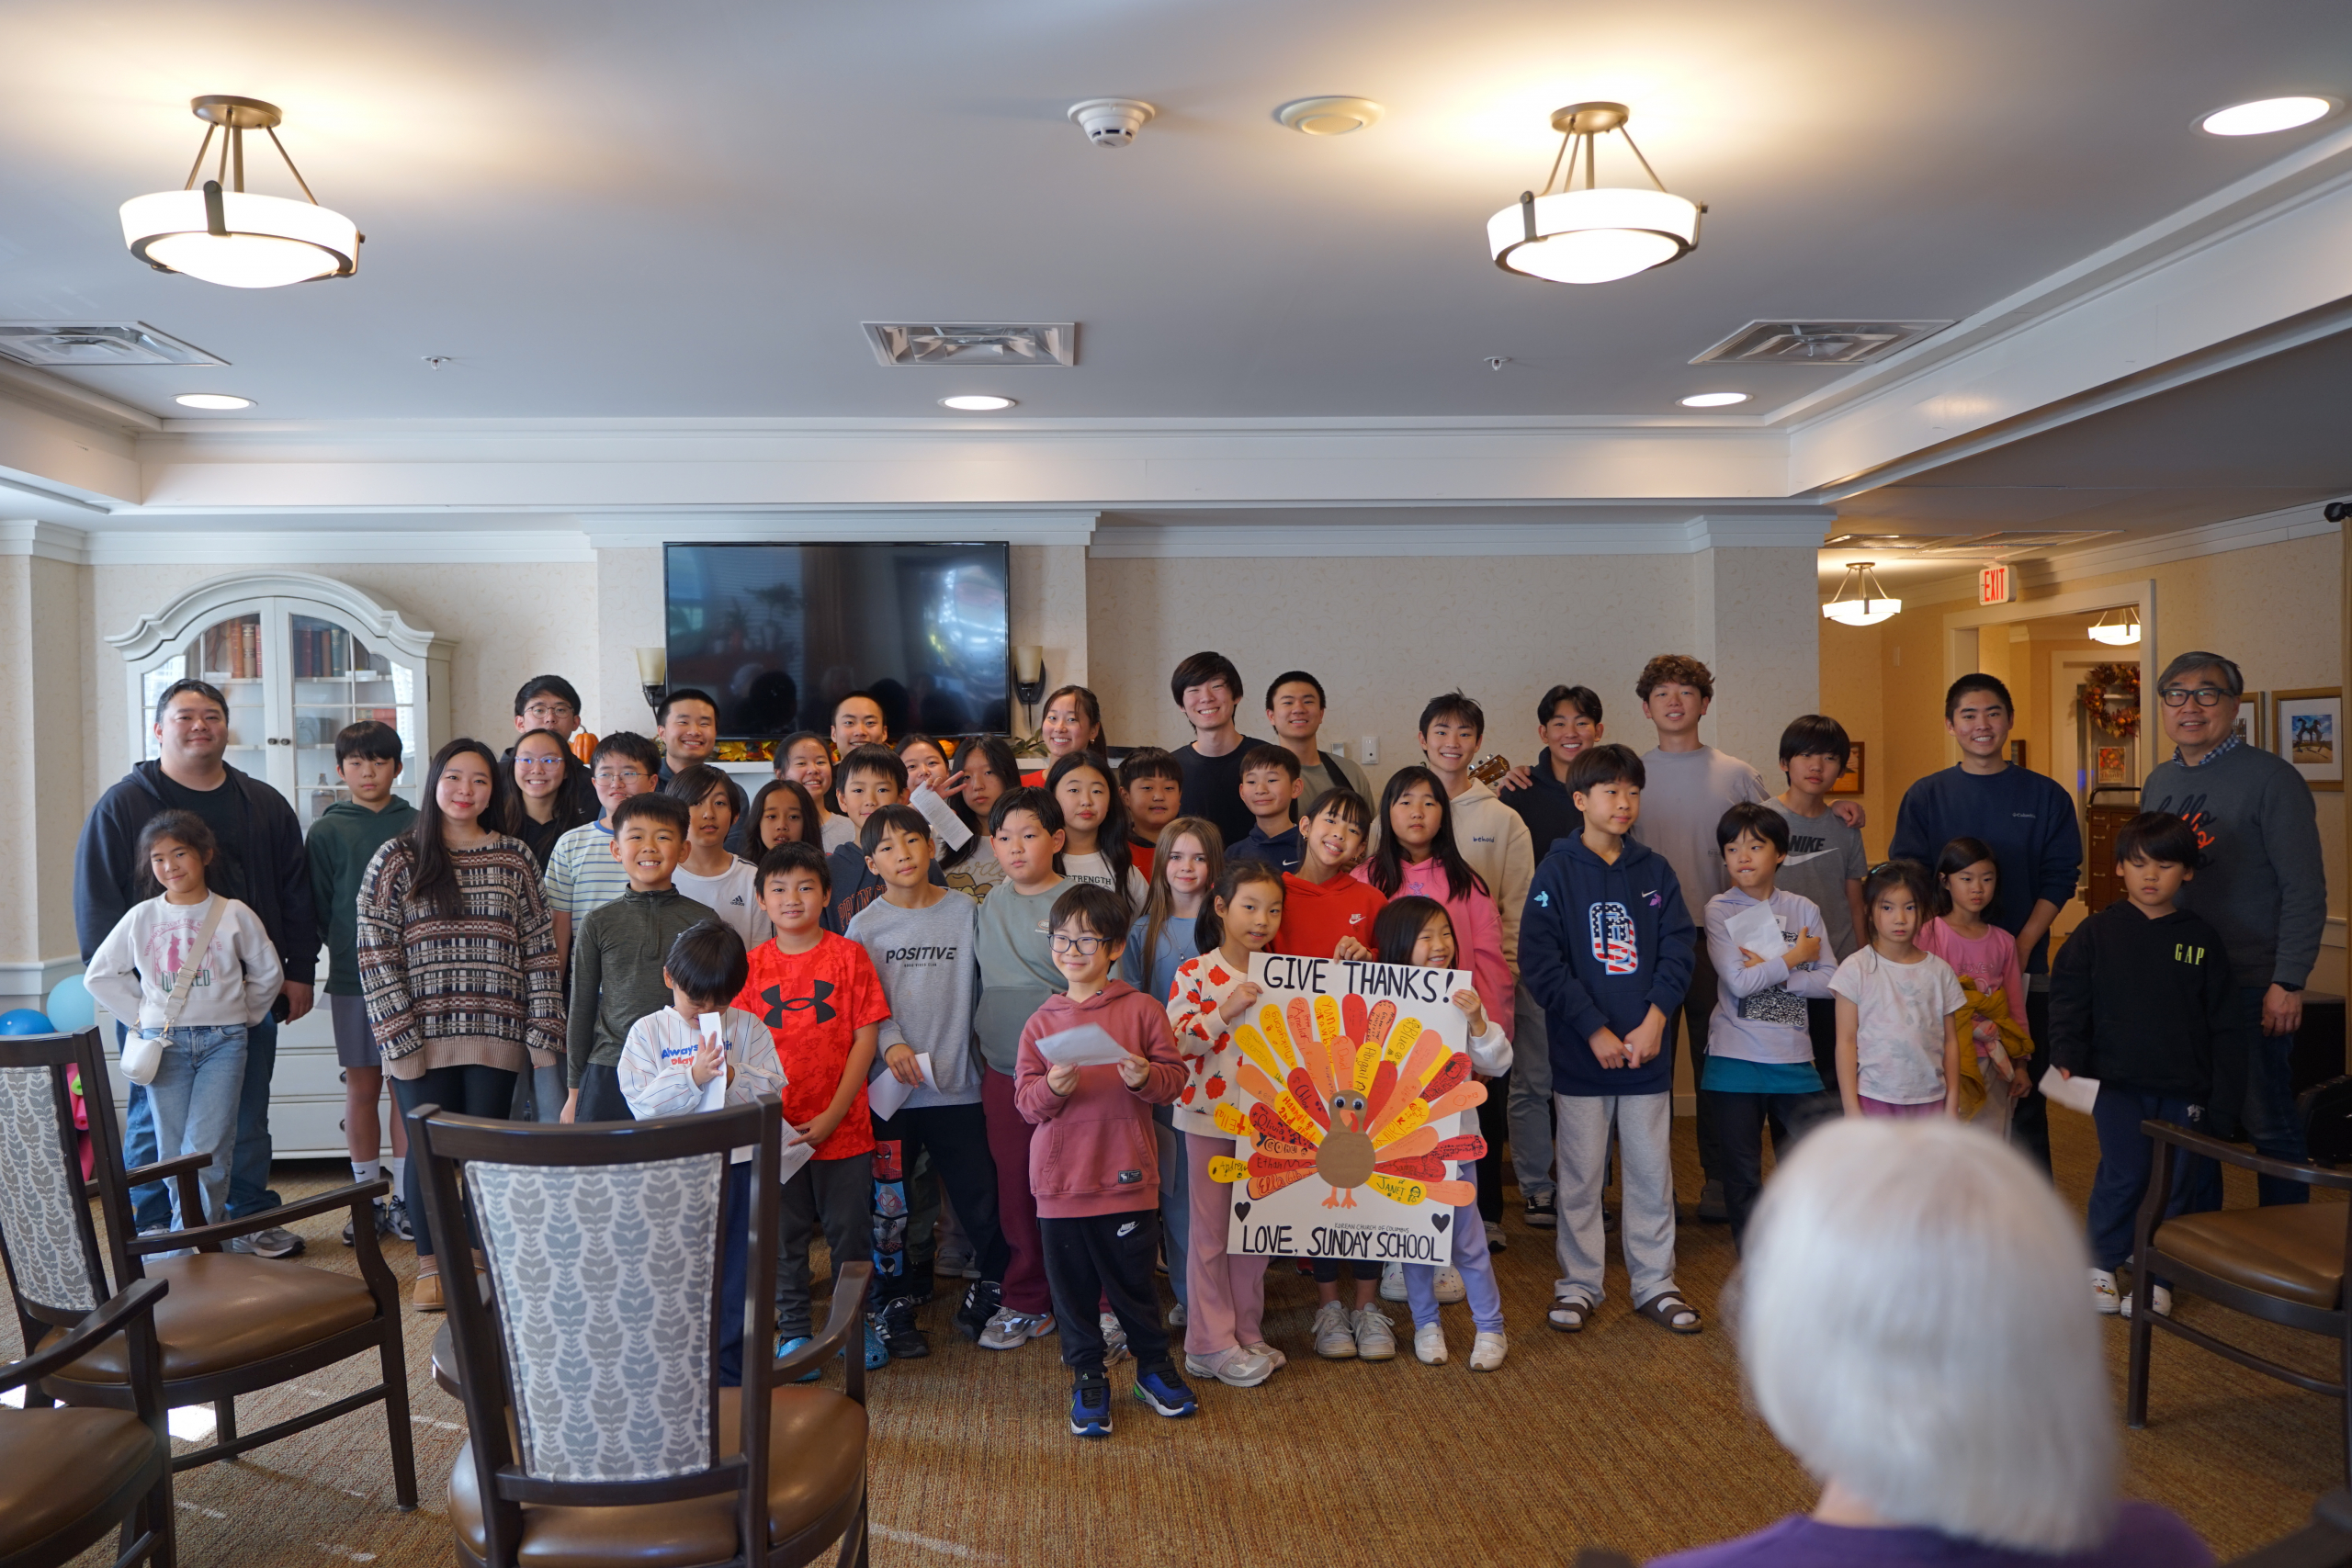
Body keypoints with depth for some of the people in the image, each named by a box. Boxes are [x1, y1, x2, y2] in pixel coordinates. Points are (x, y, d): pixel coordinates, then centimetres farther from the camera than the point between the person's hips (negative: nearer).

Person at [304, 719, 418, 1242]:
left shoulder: (417, 826, 3)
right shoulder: (326, 832, 3)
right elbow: (318, 910, 5)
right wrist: (351, 949, -3)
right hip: (352, 979, 0)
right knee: (362, 1086, 6)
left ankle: (404, 1199, 11)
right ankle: (368, 1199, 17)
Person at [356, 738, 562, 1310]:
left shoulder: (514, 859, 6)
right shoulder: (396, 859, 1)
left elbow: (540, 948, 5)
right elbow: (375, 952, -3)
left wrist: (543, 1029, -1)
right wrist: (399, 1035, -10)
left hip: (495, 1034, 1)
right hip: (422, 1036, -1)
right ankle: (430, 1264, 22)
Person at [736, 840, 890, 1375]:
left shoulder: (849, 955, -3)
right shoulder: (752, 964, 3)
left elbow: (866, 1035, -5)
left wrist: (832, 1115, -11)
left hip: (843, 1125, -1)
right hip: (775, 1128, 1)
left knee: (850, 1230, 9)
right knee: (784, 1235, 10)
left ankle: (859, 1323, 27)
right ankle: (792, 1331, 25)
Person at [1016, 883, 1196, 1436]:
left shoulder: (1141, 1009, -2)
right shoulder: (1042, 1021, 5)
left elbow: (1175, 1076, -2)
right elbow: (1024, 1099, 2)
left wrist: (1146, 1077, -23)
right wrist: (1052, 1088, -18)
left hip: (1126, 1177, -2)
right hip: (1060, 1179, 2)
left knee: (1133, 1279, 10)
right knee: (1072, 1285, 10)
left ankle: (1154, 1366, 32)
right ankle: (1088, 1379, 27)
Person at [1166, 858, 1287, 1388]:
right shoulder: (1196, 973, -10)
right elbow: (1174, 1042, -17)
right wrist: (1226, 1010, -26)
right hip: (1210, 1115, -4)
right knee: (1210, 1229, 4)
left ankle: (1246, 1334, 26)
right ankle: (1210, 1344, 15)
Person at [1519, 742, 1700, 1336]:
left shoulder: (1655, 871, 6)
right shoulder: (1558, 870, -4)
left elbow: (1678, 950, 3)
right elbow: (1540, 960, -10)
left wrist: (1654, 1021, -10)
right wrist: (1595, 1029, -13)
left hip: (1647, 1046, 3)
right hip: (1580, 1050, -3)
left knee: (1652, 1170, 10)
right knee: (1579, 1173, 6)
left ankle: (1655, 1282, 23)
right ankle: (1578, 1284, 19)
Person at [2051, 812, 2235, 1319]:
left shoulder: (2202, 939, 4)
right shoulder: (2097, 932, -1)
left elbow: (2222, 1019, 9)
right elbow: (2068, 1000, -1)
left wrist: (2223, 1086, 6)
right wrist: (2065, 1058, -11)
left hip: (2184, 1086, 2)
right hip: (2116, 1081, -2)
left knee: (2177, 1179, 7)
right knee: (2122, 1174, -1)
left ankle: (2158, 1273, 21)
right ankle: (2102, 1263, 17)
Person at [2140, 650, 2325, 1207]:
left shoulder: (2270, 778, -8)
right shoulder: (2159, 782, 12)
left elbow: (2305, 890, -11)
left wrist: (2288, 983, -16)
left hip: (2249, 987, -6)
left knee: (2268, 1125, 3)